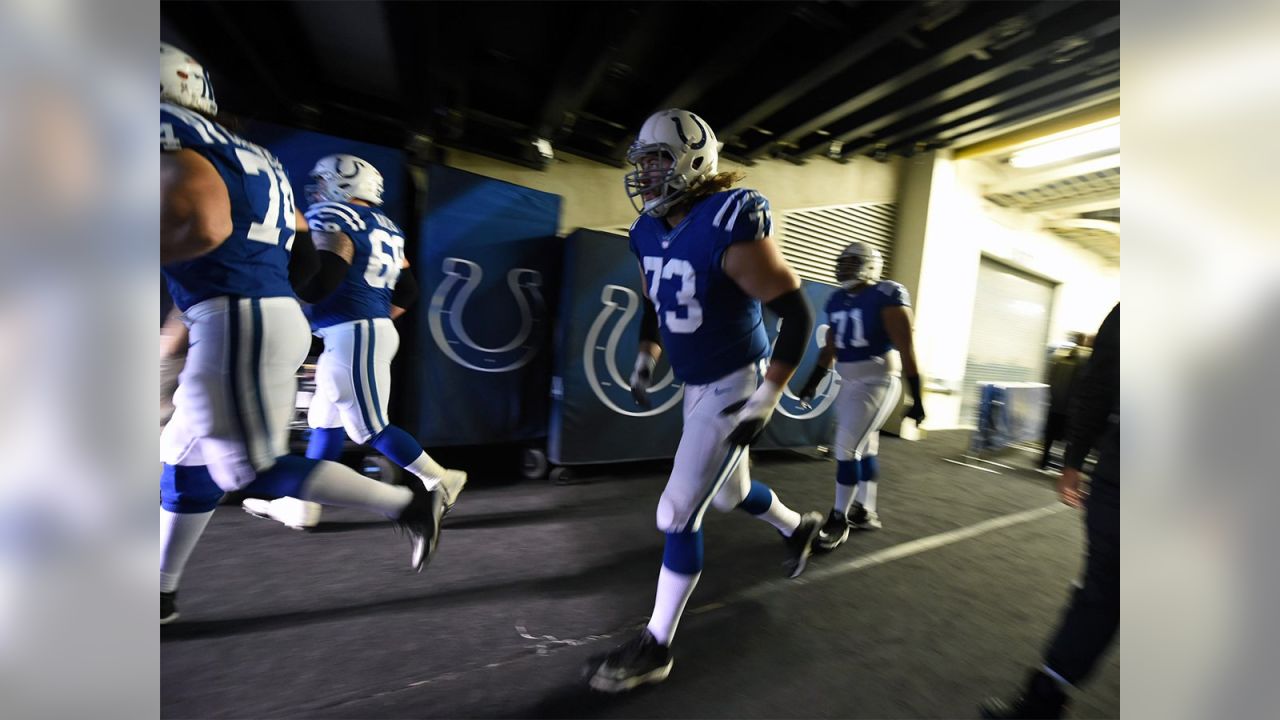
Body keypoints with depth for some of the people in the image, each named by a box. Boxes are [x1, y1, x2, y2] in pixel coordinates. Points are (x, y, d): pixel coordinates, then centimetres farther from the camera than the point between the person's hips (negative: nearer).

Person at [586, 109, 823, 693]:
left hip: (732, 388, -8)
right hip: (697, 386, 8)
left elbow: (798, 315, -19)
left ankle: (655, 646, 21)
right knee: (730, 493, 25)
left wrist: (767, 399, -22)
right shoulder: (649, 234, 2)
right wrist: (644, 360, 11)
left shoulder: (730, 228, -23)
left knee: (678, 515, -3)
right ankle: (800, 527, 56)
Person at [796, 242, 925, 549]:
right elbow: (829, 348, 16)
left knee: (846, 448, -10)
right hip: (849, 384, 7)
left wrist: (917, 399, -13)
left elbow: (906, 350, -13)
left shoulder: (886, 297, -13)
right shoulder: (837, 300, 9)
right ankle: (866, 512, 29)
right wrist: (813, 382, 19)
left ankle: (839, 519, 5)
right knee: (864, 449, 15)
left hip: (877, 384, -7)